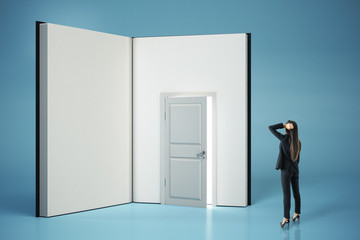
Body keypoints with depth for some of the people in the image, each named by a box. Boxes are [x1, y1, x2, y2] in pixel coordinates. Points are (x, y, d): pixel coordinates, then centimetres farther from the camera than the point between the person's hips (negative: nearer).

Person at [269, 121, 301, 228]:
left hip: (286, 170, -6)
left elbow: (271, 128, -14)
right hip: (295, 170, 6)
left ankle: (286, 218, -1)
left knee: (286, 194, -4)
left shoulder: (284, 138, -17)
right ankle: (296, 214, 24)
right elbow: (297, 158, 12)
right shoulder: (298, 142, 2)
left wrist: (284, 125, -17)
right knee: (296, 192, 14)